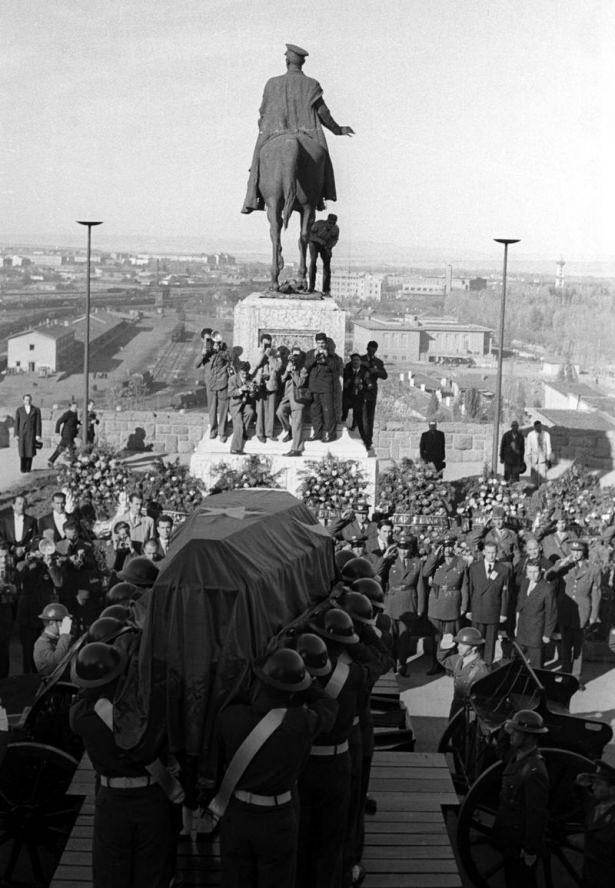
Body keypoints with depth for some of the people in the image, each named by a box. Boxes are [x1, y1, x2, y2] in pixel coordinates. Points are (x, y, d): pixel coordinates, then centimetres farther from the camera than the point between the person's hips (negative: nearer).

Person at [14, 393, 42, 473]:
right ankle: (22, 469, 2)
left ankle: (28, 468, 7)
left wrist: (38, 435, -7)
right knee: (22, 451, -6)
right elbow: (16, 423, 3)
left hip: (32, 434, 0)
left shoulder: (36, 410, 2)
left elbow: (38, 423, 0)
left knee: (30, 451, -3)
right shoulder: (19, 410, 4)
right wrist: (16, 435, -4)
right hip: (22, 433, 0)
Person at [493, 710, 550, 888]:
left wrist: (531, 851, -21)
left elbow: (537, 814, -25)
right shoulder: (516, 756, 1)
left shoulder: (535, 771, -28)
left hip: (522, 844, -9)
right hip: (509, 840, 9)